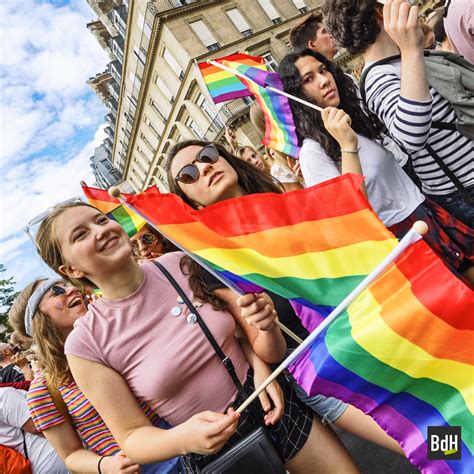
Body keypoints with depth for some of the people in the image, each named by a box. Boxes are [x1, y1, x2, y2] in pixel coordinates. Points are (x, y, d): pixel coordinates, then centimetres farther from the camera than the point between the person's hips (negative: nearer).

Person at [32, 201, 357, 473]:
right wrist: (183, 439, -27)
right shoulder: (86, 343, -16)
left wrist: (266, 325, -27)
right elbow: (132, 438, -8)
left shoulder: (181, 264, -13)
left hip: (276, 405, 2)